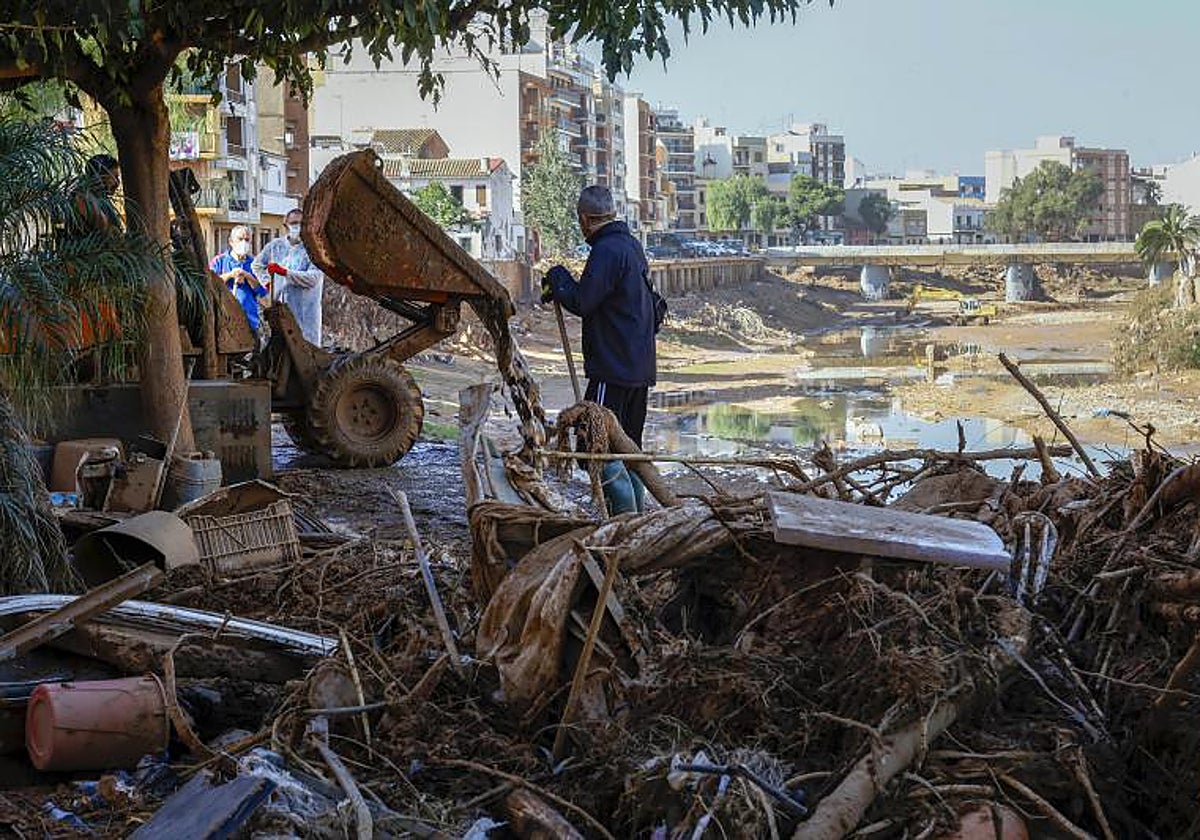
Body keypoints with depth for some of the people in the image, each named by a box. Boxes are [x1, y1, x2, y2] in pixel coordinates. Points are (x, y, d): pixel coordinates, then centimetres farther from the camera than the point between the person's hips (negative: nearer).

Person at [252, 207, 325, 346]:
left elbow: (314, 278, -17)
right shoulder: (276, 245, 11)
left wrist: (285, 272, -22)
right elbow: (257, 264, 27)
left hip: (304, 308, -4)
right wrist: (267, 282, 14)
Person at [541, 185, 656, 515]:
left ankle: (625, 515, -12)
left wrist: (558, 279, 0)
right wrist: (562, 289, 15)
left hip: (613, 367, -10)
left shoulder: (607, 250, -15)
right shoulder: (632, 246, 16)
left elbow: (582, 302, -18)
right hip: (640, 367, 10)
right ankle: (637, 515, 18)